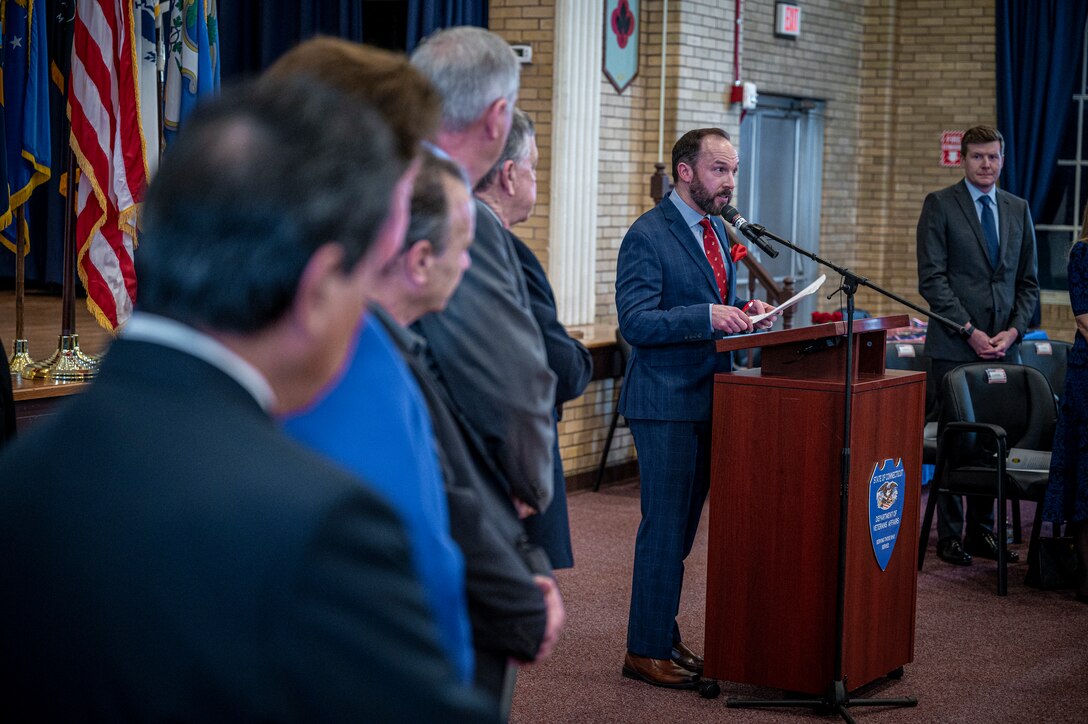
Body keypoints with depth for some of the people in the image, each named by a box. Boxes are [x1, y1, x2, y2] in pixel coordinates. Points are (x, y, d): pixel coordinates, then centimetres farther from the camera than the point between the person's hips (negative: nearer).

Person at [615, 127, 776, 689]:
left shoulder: (716, 229, 14)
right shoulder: (647, 236, -14)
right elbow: (635, 322, -20)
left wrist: (742, 311, 2)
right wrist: (709, 316, -30)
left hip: (708, 398, 8)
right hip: (666, 402, -8)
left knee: (683, 525, 14)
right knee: (665, 527, -4)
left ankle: (665, 637, 25)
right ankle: (646, 651, 5)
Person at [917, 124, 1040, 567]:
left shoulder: (1018, 210, 14)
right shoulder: (940, 205, 0)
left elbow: (1028, 281, 15)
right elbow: (932, 278, -6)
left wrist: (1013, 331, -1)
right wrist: (969, 332, -12)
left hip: (1003, 346, 4)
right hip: (954, 347, -4)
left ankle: (982, 532, 13)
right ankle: (950, 535, 6)